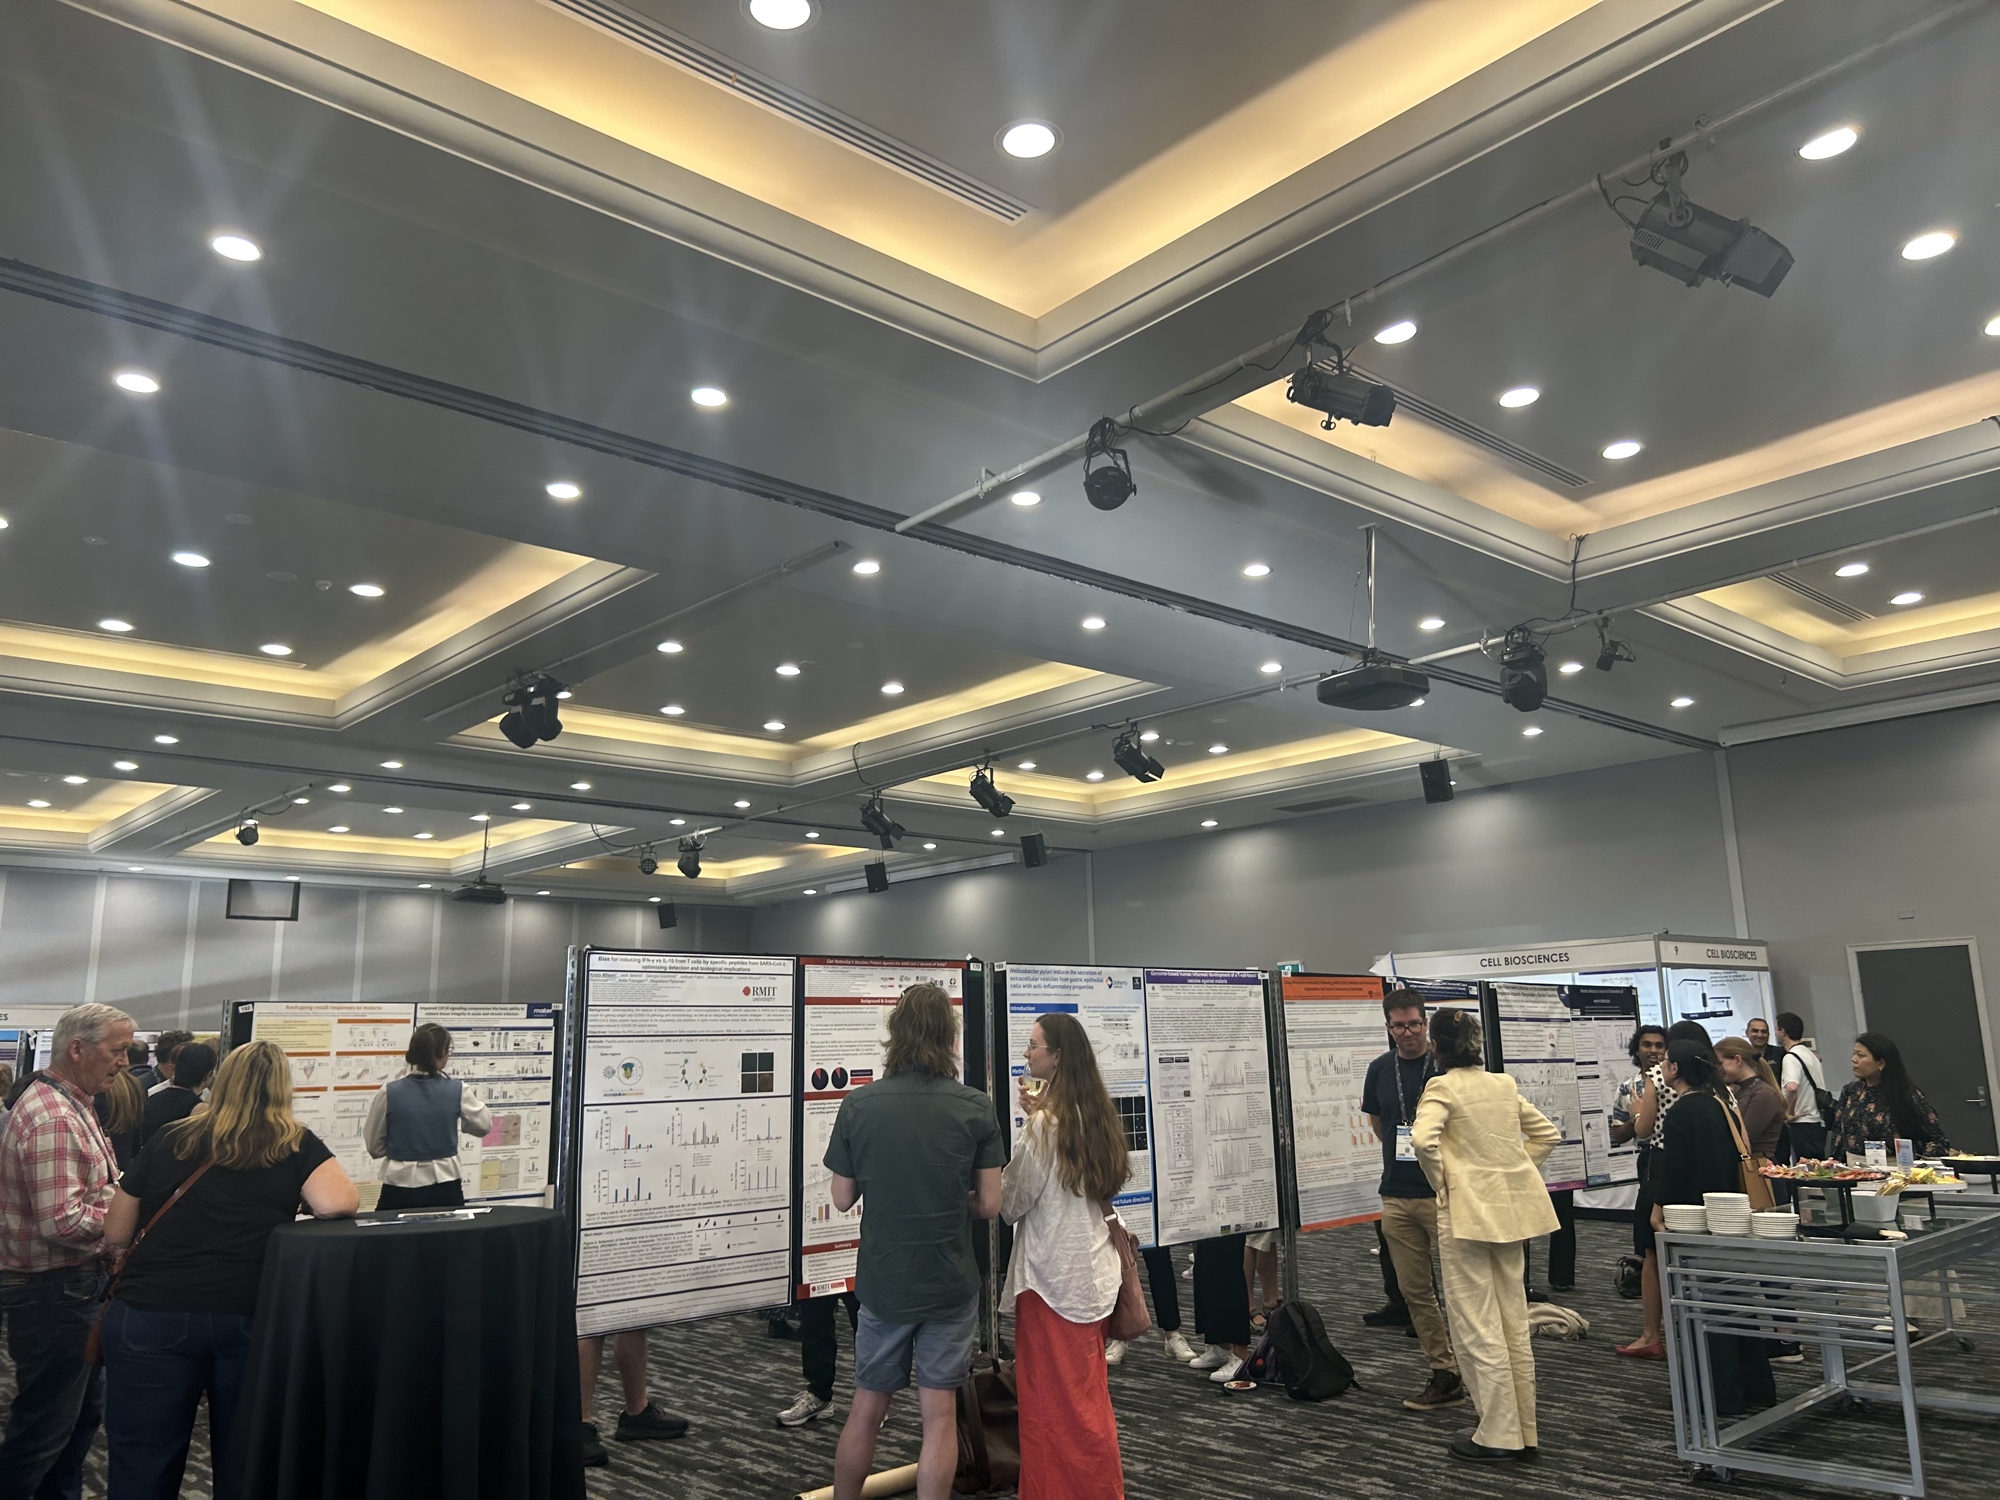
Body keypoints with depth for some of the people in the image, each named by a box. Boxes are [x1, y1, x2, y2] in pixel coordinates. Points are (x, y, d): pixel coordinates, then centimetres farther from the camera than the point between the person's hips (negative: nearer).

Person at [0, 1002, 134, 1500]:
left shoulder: (70, 1105, 11)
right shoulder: (52, 1119, -24)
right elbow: (63, 1222, -29)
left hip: (75, 1281, 11)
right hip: (51, 1289, -11)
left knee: (84, 1411, 20)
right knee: (44, 1427, 2)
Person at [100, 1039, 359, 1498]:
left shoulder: (167, 1141, 8)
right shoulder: (297, 1146, 0)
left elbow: (115, 1236, 14)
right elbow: (338, 1204, -15)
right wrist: (289, 1201, 7)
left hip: (151, 1314, 1)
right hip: (250, 1318, -1)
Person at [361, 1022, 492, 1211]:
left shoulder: (389, 1093, -8)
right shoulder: (457, 1091, -8)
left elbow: (374, 1147, 3)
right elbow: (484, 1125, 10)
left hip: (400, 1190, 0)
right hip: (445, 1189, 1)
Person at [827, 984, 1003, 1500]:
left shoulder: (858, 1105, -9)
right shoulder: (976, 1109, -11)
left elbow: (842, 1199, -1)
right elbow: (989, 1204, -7)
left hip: (883, 1282, 1)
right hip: (950, 1284, -1)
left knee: (866, 1409, 17)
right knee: (939, 1416, 9)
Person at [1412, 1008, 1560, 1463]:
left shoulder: (1443, 1087, -12)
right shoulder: (1504, 1085, 8)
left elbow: (1423, 1138, -28)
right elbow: (1547, 1134, 18)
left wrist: (1441, 1182, -12)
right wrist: (1515, 1171, 15)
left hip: (1466, 1211, -7)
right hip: (1510, 1209, 7)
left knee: (1478, 1328, 2)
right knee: (1514, 1323, 15)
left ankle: (1497, 1435, 7)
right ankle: (1523, 1430, 22)